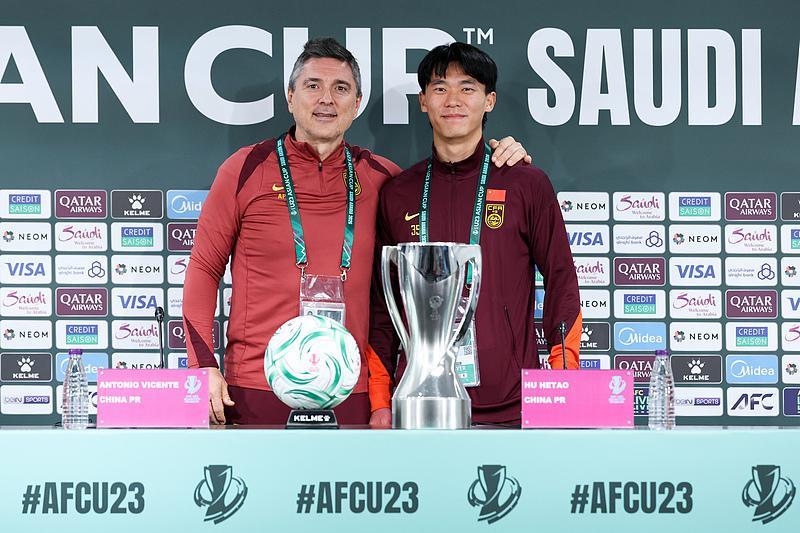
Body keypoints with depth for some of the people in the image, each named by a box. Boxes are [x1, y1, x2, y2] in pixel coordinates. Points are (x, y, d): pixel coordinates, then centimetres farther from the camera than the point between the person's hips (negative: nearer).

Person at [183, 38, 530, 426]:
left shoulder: (377, 176, 9)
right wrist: (205, 366, -4)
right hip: (256, 390, -2)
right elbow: (204, 269, 5)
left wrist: (497, 163, 7)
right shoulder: (248, 168, 2)